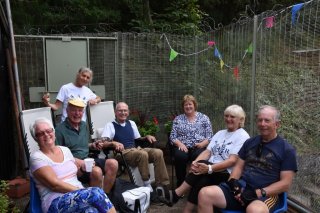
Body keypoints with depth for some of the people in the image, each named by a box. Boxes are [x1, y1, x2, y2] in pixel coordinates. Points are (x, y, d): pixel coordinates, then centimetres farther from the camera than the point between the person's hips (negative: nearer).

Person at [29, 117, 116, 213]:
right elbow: (54, 184, -13)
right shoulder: (36, 157, -2)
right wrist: (82, 191, -18)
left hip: (79, 196, 5)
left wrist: (84, 167, 4)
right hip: (56, 203, -5)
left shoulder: (65, 150, 16)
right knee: (96, 193, -33)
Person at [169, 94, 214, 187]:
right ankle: (180, 184, -18)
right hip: (183, 147, 1)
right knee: (180, 156, -34)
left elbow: (209, 136, 5)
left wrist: (202, 144, -14)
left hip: (199, 147, -1)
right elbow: (172, 136, 7)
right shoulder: (178, 119, 14)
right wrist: (180, 144, -12)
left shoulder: (204, 118, 11)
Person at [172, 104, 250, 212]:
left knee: (202, 164, -30)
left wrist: (209, 168, -29)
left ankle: (175, 194, -26)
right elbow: (207, 152, 7)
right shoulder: (220, 133, 17)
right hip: (210, 170, 5)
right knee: (200, 182, -29)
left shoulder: (243, 136, -4)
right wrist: (195, 162, -16)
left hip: (227, 174, -5)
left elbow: (232, 161, -16)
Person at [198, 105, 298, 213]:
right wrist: (233, 182, -4)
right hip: (241, 188, 5)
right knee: (204, 194, -20)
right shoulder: (250, 142, 17)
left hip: (266, 194, -4)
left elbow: (285, 183, -4)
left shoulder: (287, 149, 2)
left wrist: (258, 193, -16)